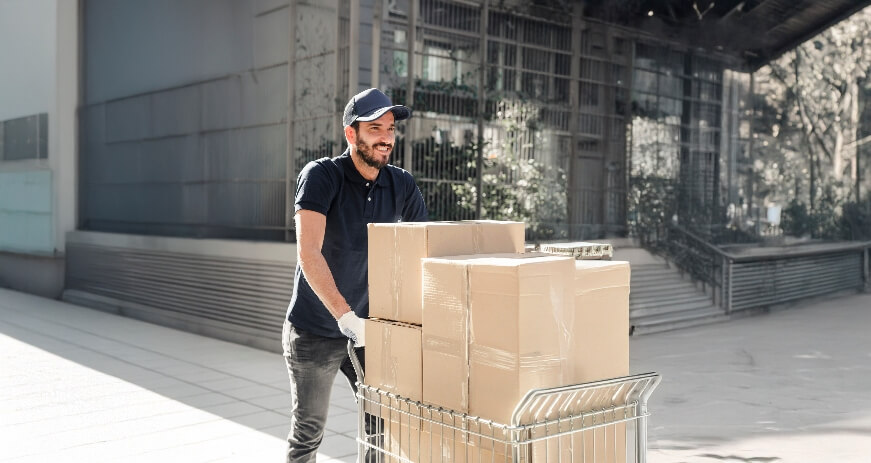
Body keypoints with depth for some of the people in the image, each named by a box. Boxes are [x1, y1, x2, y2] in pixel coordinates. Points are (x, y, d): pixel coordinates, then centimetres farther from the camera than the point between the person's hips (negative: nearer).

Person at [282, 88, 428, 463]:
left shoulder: (402, 186, -3)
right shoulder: (322, 175, -16)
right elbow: (308, 253, -27)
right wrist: (345, 316, -35)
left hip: (369, 328, 4)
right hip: (314, 332, -3)